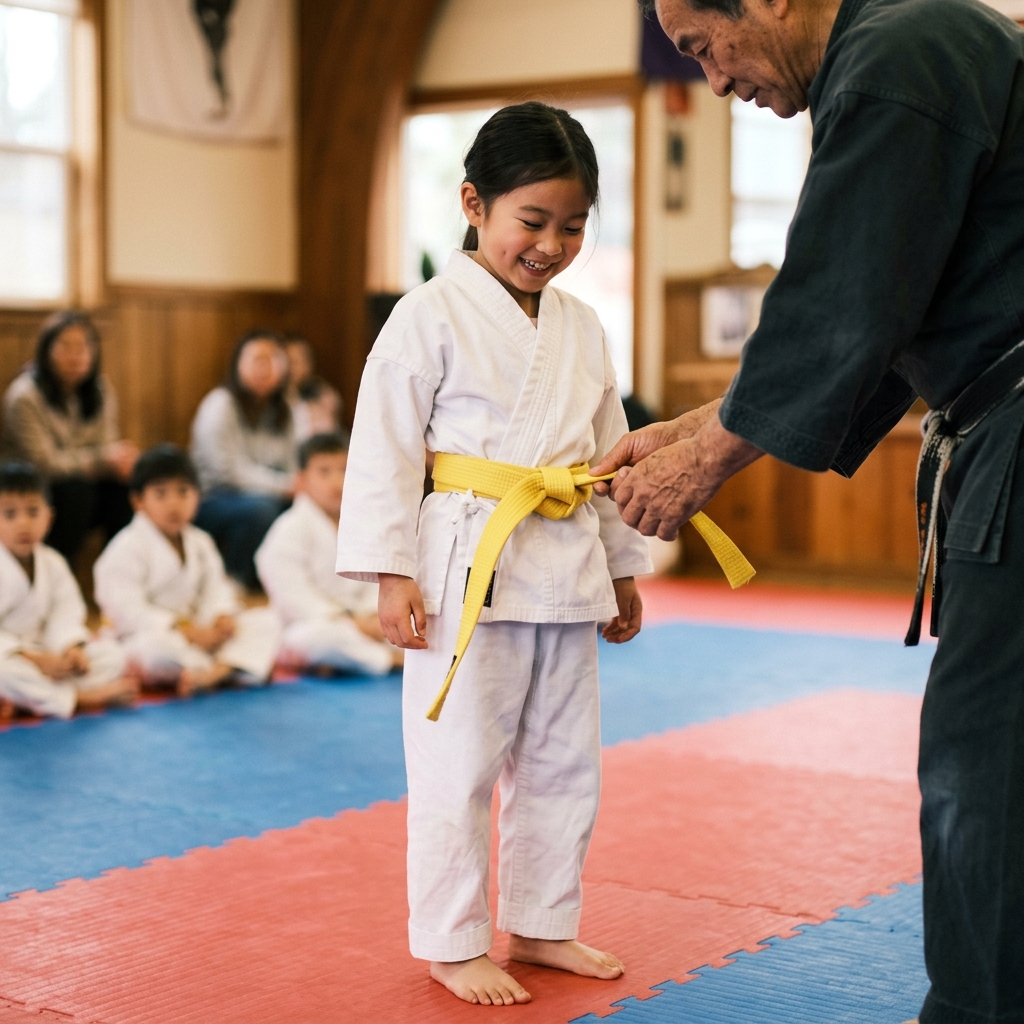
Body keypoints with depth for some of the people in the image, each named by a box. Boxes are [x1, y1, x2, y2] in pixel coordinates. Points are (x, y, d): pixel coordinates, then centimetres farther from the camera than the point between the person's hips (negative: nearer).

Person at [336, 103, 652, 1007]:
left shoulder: (582, 328, 11)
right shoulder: (432, 316, -8)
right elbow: (386, 448, -9)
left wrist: (624, 568, 19)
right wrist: (392, 574, -13)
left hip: (566, 572, 6)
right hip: (466, 567, -6)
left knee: (563, 761, 14)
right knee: (459, 763, 1)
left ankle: (541, 924, 29)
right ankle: (453, 942, 15)